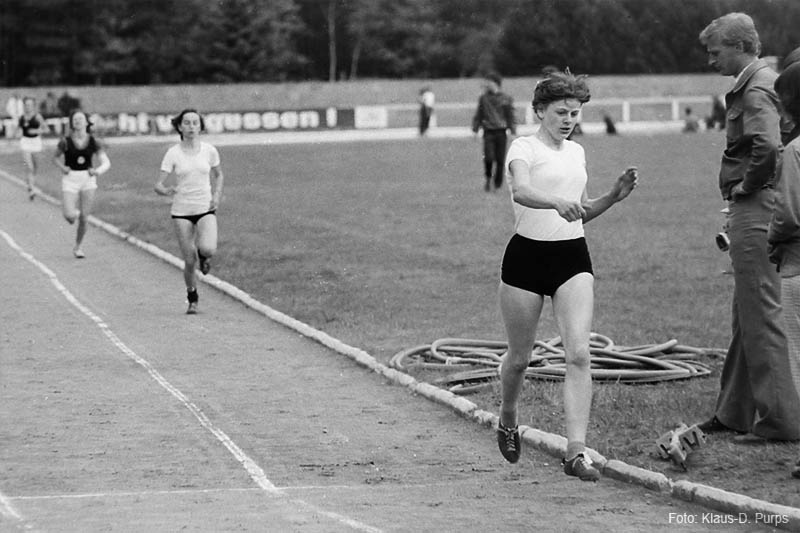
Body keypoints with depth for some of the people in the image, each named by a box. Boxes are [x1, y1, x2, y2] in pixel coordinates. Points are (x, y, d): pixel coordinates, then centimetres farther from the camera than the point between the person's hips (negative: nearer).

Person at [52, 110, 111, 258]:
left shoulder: (94, 142, -4)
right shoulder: (65, 142, -7)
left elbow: (106, 163, -5)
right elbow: (55, 158, 9)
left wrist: (99, 171, -26)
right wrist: (62, 167, -11)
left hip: (88, 179, 1)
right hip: (70, 180, -1)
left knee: (84, 218, 2)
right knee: (70, 217, -13)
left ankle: (78, 247, 23)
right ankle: (75, 212, 25)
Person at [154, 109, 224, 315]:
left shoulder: (209, 151, 0)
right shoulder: (173, 154, -5)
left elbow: (218, 175, 18)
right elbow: (158, 185, -7)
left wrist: (217, 195, 0)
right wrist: (166, 190, -30)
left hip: (206, 209, 0)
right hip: (182, 212, 0)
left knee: (208, 249, -25)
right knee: (189, 261, -2)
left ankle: (203, 254, 14)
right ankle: (192, 300, 22)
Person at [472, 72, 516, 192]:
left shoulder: (506, 99, 2)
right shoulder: (483, 98, 6)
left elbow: (510, 116, 6)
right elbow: (478, 115, 13)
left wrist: (513, 131, 2)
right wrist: (475, 129, 10)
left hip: (501, 132, 0)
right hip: (488, 132, 0)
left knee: (500, 160, 0)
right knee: (489, 157, -14)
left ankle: (497, 184, 13)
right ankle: (488, 178, 9)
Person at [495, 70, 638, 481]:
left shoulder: (576, 152, 14)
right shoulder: (524, 147, -6)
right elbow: (522, 190, -28)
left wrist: (614, 196, 7)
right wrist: (558, 202, -46)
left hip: (573, 258, 4)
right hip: (528, 255, -4)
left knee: (579, 354, -13)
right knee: (519, 358, 9)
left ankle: (576, 450, -16)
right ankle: (508, 421, 39)